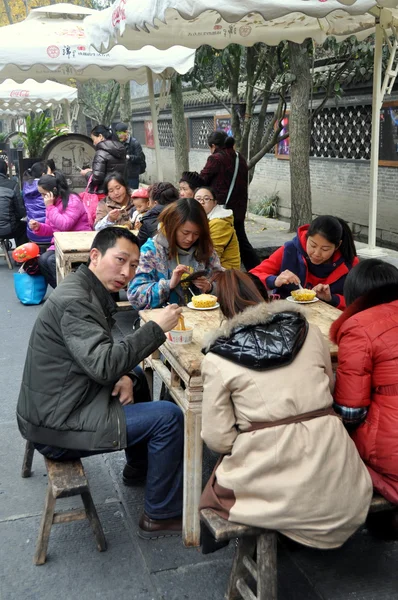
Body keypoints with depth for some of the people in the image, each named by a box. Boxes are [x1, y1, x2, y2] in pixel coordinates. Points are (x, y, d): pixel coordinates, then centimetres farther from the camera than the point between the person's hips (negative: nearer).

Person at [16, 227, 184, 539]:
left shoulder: (91, 292, 9)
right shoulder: (73, 301, -23)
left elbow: (100, 355, 16)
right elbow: (104, 365, -33)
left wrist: (124, 377, -4)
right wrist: (156, 328, -26)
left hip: (56, 406, 10)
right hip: (56, 426, -10)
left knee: (137, 381, 26)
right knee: (169, 416, -12)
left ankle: (139, 466, 39)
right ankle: (161, 515, 2)